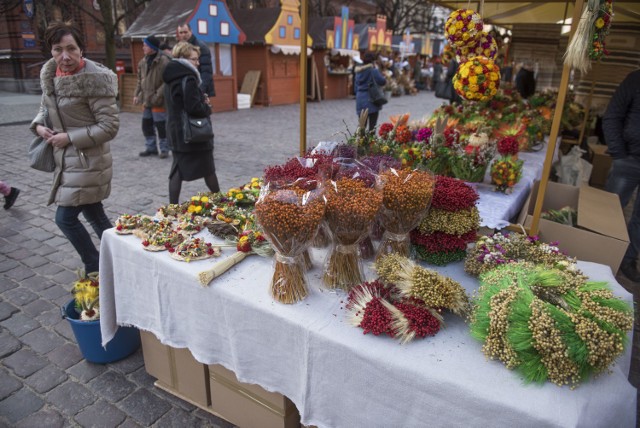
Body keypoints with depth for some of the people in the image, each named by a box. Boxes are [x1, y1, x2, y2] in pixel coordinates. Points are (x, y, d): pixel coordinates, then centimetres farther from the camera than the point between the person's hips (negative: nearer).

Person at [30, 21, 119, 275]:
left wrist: (70, 137, -18)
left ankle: (95, 270, 15)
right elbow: (46, 106, 20)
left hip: (88, 161, -8)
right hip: (67, 159, 8)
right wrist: (39, 124, -2)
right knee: (93, 214, 16)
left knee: (65, 218, -3)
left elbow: (110, 127, -19)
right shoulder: (50, 74, 4)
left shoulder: (94, 79, -19)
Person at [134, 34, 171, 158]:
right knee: (146, 124, 12)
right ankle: (151, 147, 25)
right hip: (146, 100, 8)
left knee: (161, 125, 0)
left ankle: (164, 149, 15)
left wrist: (156, 97, -21)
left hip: (159, 101, -7)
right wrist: (137, 94, 9)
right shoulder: (143, 61, 10)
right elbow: (140, 80, 19)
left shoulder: (164, 61, -14)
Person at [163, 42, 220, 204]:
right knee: (208, 168, 8)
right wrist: (208, 107, -5)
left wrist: (202, 99, 6)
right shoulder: (188, 79, -18)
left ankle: (174, 206, 11)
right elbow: (194, 108, -25)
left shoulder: (171, 78, 12)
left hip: (176, 131, 8)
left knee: (178, 169, 10)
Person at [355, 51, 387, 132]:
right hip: (371, 99, -6)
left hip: (360, 99, 6)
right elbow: (382, 81, -12)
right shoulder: (373, 70, -9)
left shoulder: (359, 70, 12)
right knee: (372, 125, 1)